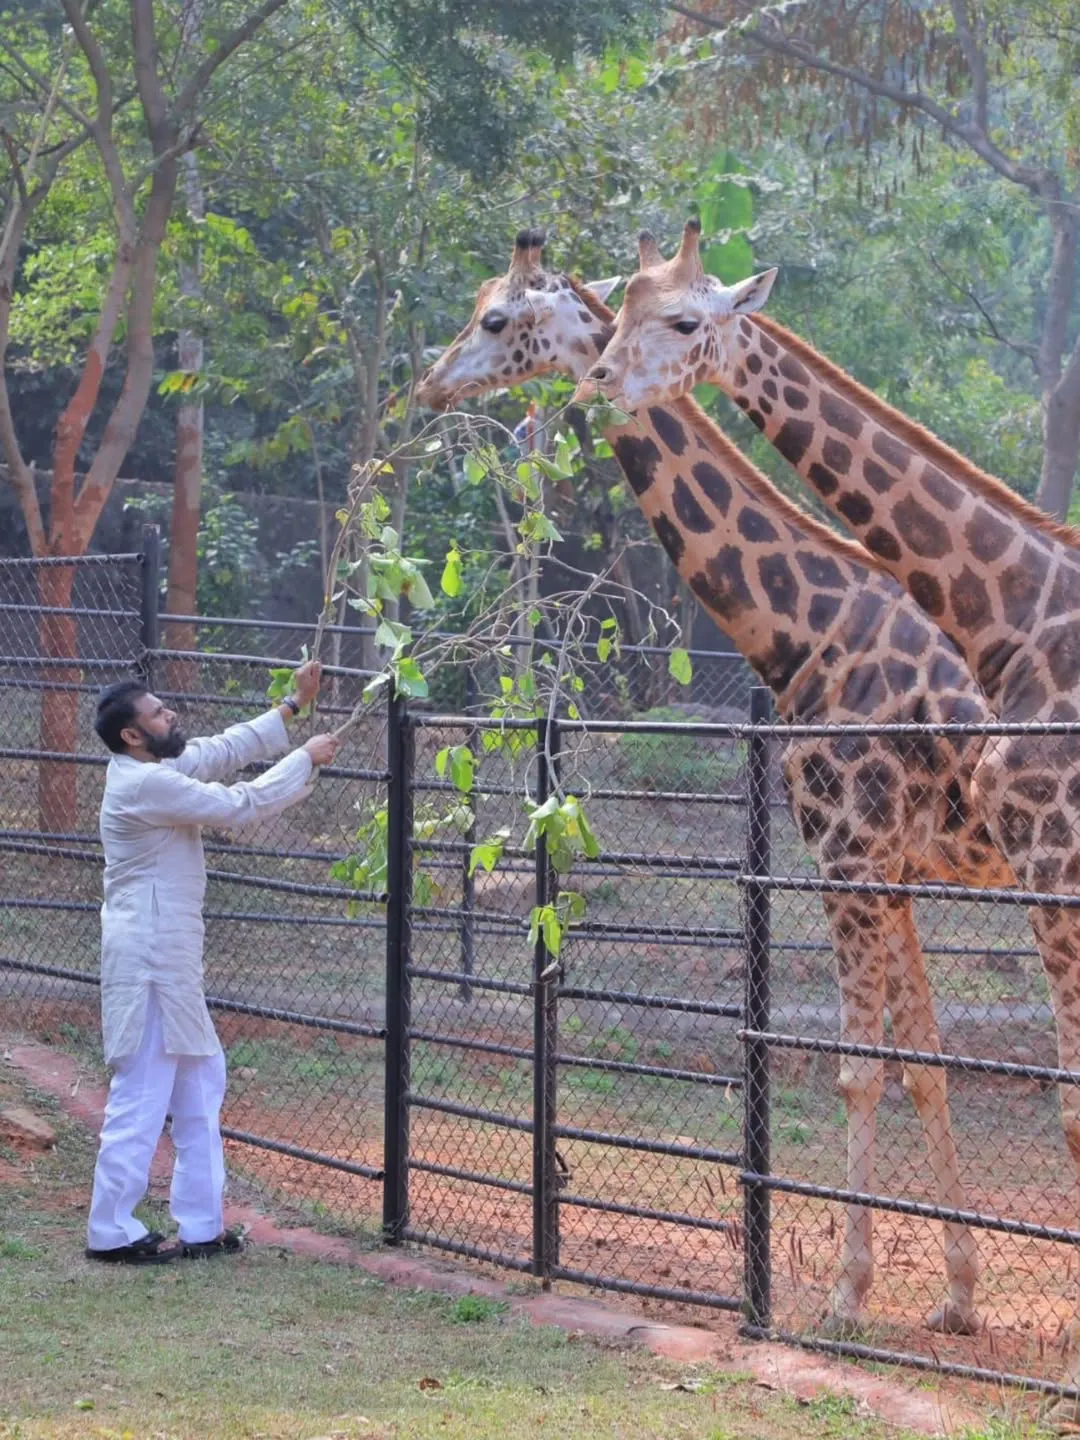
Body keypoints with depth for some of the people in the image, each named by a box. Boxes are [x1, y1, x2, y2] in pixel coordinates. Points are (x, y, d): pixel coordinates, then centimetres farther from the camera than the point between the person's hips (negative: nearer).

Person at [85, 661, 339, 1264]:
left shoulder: (158, 769, 12)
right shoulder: (143, 784, -17)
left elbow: (228, 749, 22)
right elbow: (239, 805, -16)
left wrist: (295, 706, 20)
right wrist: (307, 761, -4)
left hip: (170, 960, 11)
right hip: (147, 959, -11)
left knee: (202, 1084, 14)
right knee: (143, 1093, -6)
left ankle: (203, 1224, 18)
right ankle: (113, 1232, -1)